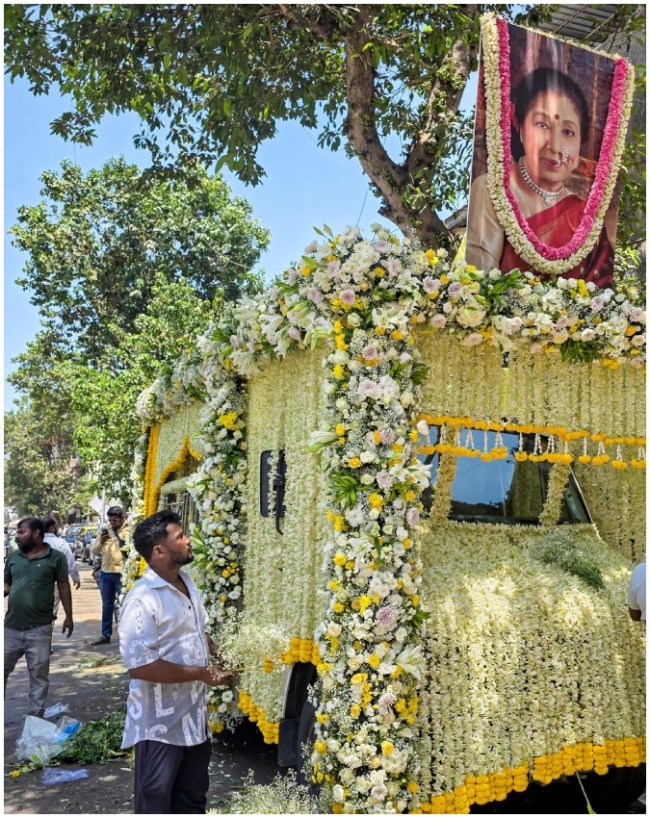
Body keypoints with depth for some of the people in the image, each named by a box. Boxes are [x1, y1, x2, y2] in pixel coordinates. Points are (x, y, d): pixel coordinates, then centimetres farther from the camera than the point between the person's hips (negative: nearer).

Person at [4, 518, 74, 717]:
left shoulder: (56, 557, -5)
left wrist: (68, 617, 0)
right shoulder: (13, 557, 5)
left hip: (39, 629, -3)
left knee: (39, 675, 9)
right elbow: (7, 584, 12)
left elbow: (63, 587, 0)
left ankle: (35, 717, 22)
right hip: (11, 627, 3)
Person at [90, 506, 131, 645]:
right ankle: (105, 635, 24)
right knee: (107, 606, 15)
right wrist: (100, 542, -13)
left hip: (122, 574, -5)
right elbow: (94, 552, 6)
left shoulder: (130, 531, -7)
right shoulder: (104, 530, 6)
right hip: (105, 573, 5)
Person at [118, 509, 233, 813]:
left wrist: (218, 654, 3)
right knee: (156, 802, 10)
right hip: (160, 723, -8)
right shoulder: (143, 599, -24)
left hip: (194, 715, 8)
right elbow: (140, 665, -29)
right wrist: (202, 673, -23)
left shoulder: (187, 583, 5)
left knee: (193, 796, 23)